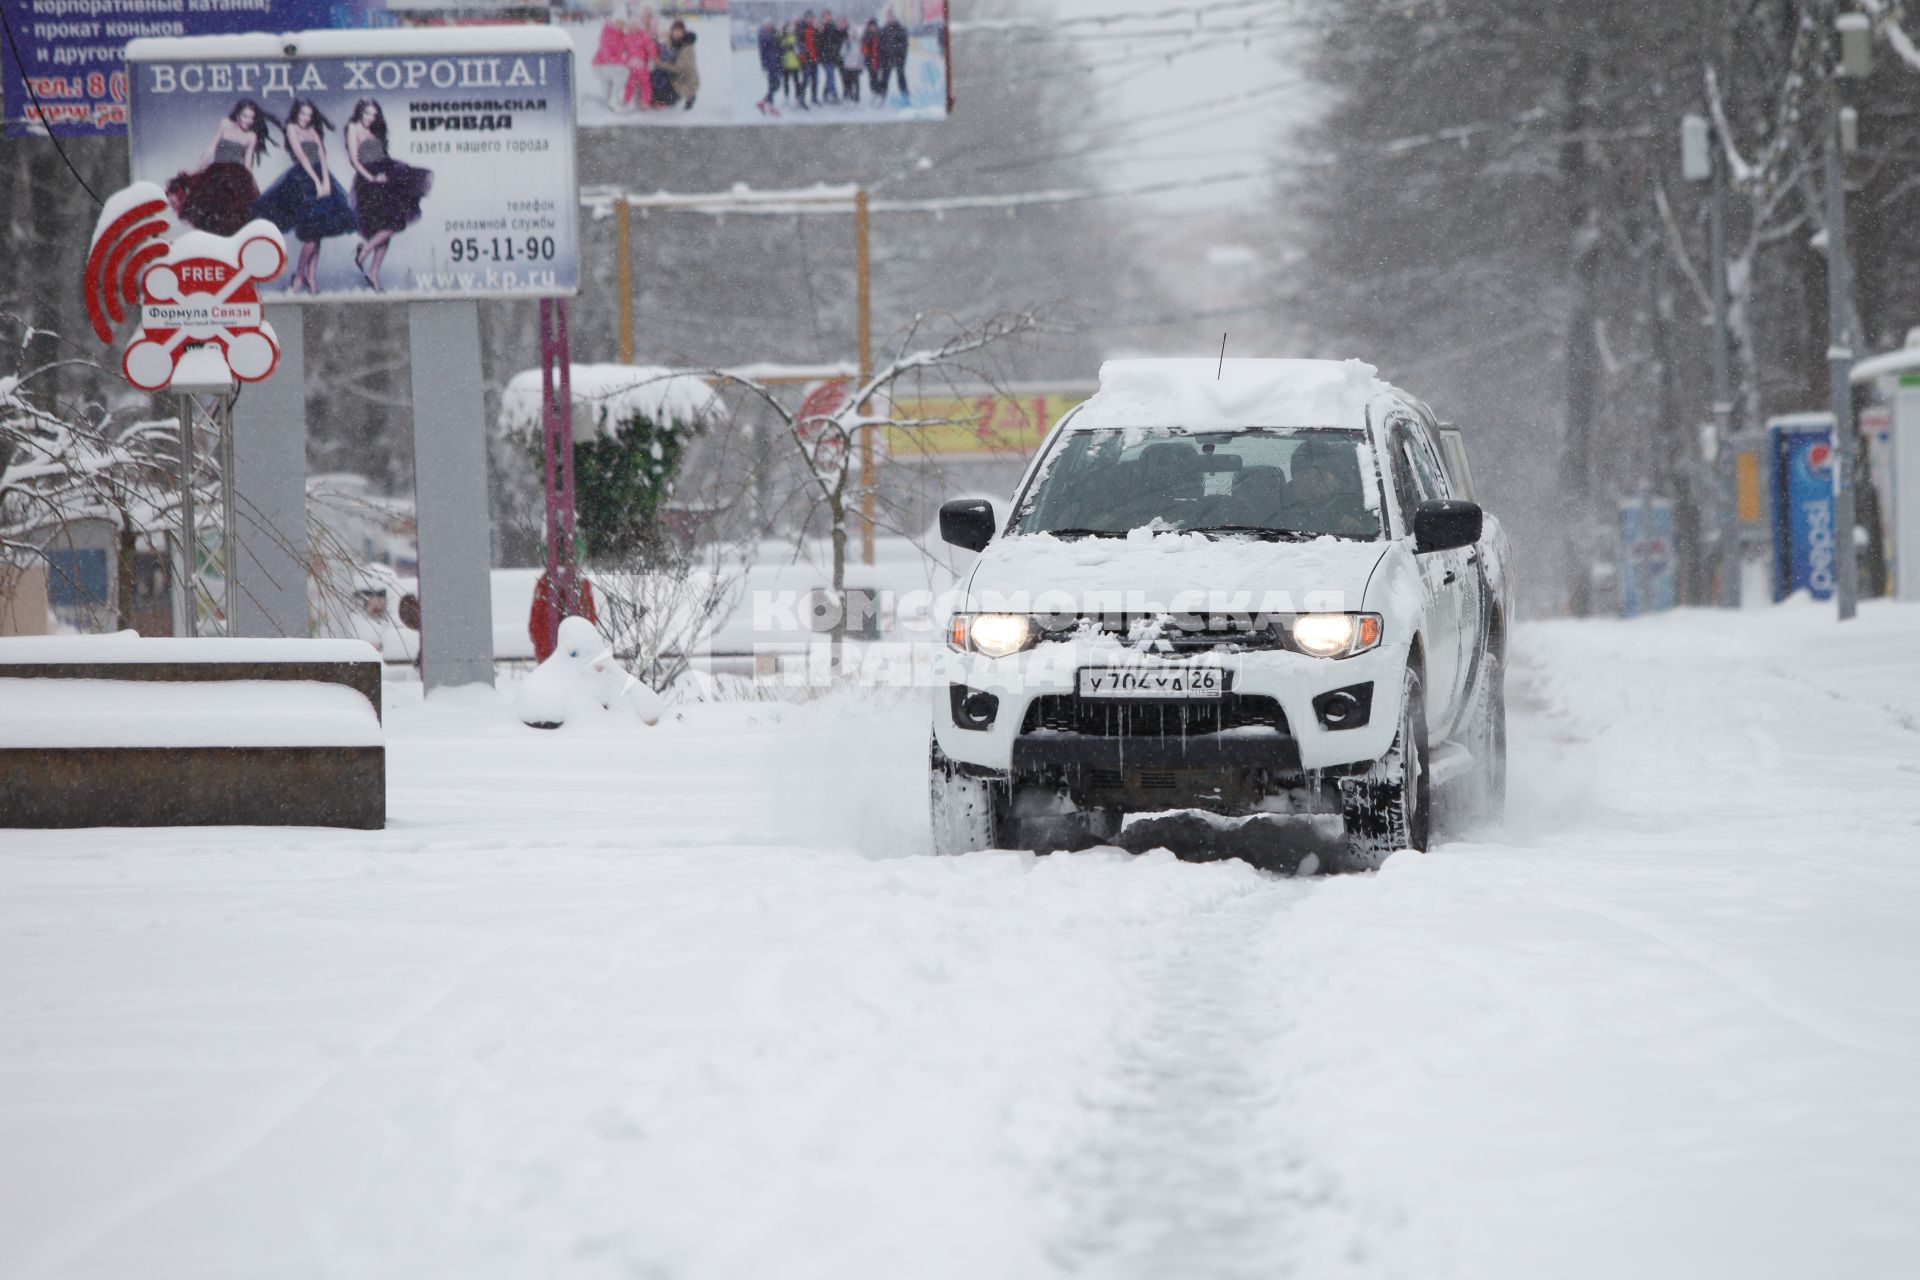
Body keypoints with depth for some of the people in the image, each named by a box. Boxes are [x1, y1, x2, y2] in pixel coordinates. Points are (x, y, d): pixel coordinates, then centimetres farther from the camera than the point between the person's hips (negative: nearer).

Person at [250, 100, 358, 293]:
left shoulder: (313, 132, 18)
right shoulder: (292, 128, 1)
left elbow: (322, 155, 8)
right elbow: (301, 156, -7)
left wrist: (326, 181, -7)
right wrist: (317, 182, -13)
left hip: (320, 178, 6)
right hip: (303, 179, -6)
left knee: (317, 233, 2)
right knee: (312, 232, -12)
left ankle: (312, 278, 4)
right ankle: (299, 276, -2)